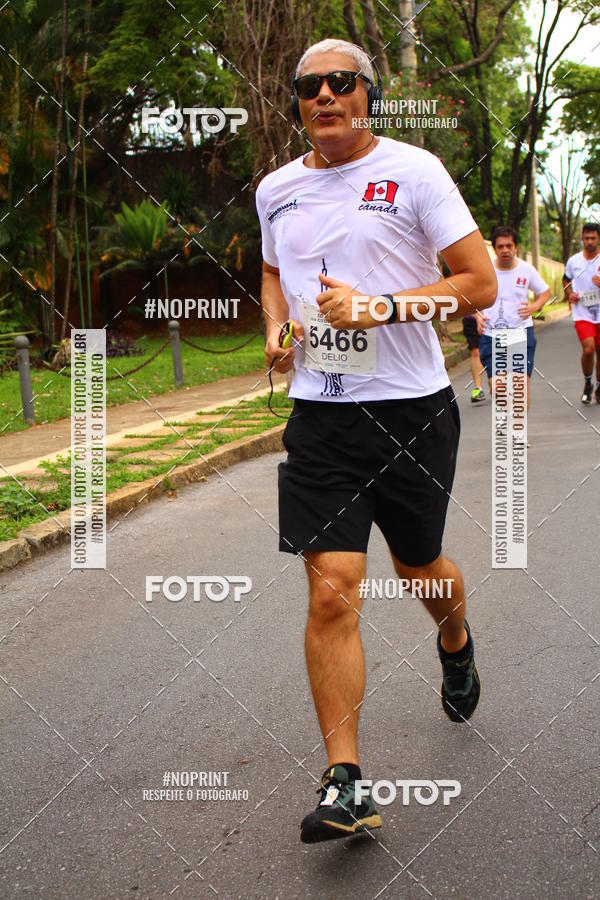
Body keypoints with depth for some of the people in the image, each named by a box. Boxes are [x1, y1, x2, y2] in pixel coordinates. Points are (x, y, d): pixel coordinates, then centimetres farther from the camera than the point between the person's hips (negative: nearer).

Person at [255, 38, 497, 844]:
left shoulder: (413, 171, -6)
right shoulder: (276, 190, 9)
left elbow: (481, 283, -8)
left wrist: (376, 307, -18)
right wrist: (276, 327, 6)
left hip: (412, 407, -2)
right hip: (320, 412, 3)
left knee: (419, 569, 16)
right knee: (332, 592, -8)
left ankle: (456, 642, 53)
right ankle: (344, 781, -2)